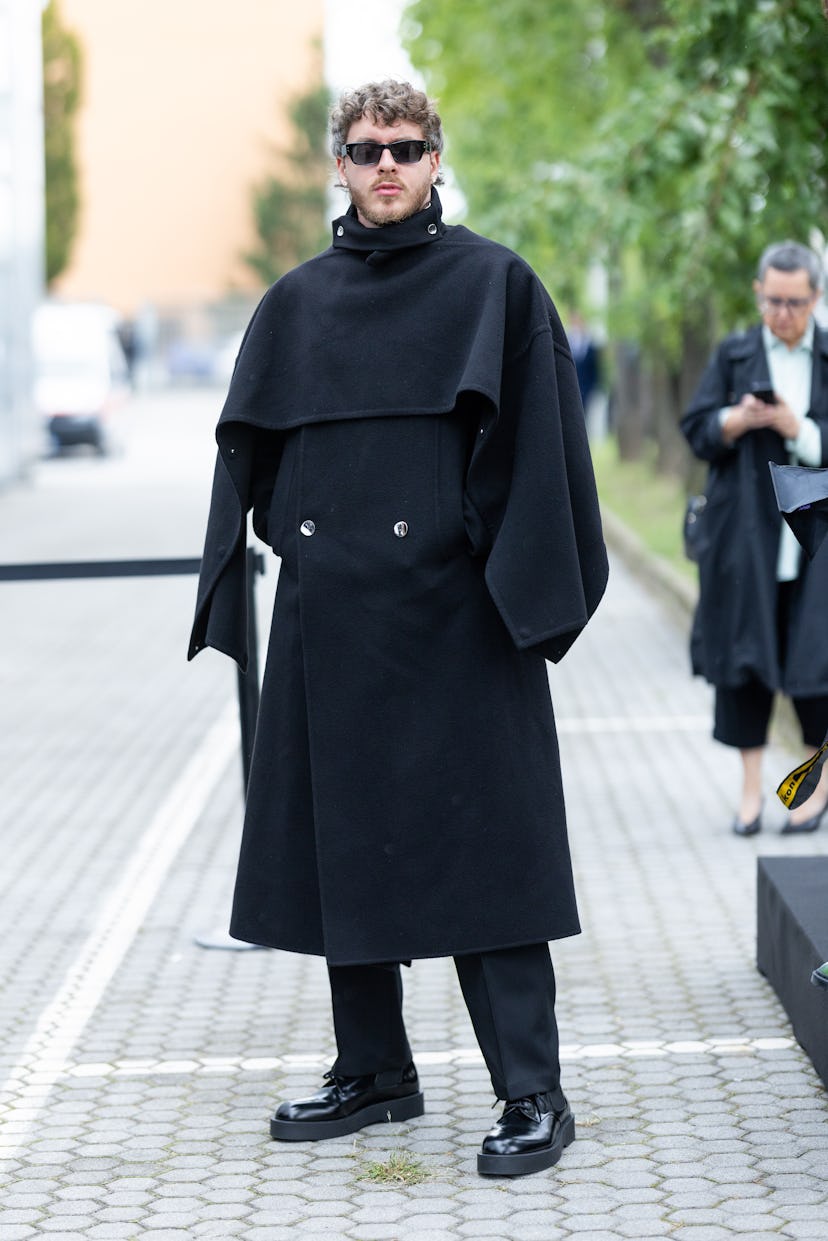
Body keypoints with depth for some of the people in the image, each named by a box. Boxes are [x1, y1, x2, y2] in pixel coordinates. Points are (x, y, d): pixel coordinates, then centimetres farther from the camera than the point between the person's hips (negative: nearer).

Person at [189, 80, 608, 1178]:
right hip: (330, 614, 5)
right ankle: (374, 1072, 22)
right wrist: (233, 599, 7)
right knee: (343, 837, 9)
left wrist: (530, 592, -12)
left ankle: (534, 1094, 0)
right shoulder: (298, 303, 12)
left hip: (453, 610, -4)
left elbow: (540, 447, -4)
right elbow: (249, 454, 14)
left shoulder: (495, 284, 0)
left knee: (481, 837, -5)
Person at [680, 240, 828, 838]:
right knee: (745, 655, 0)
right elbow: (697, 431, 2)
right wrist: (739, 419, -16)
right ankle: (751, 789, 8)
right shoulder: (734, 356, 8)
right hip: (746, 535, 1)